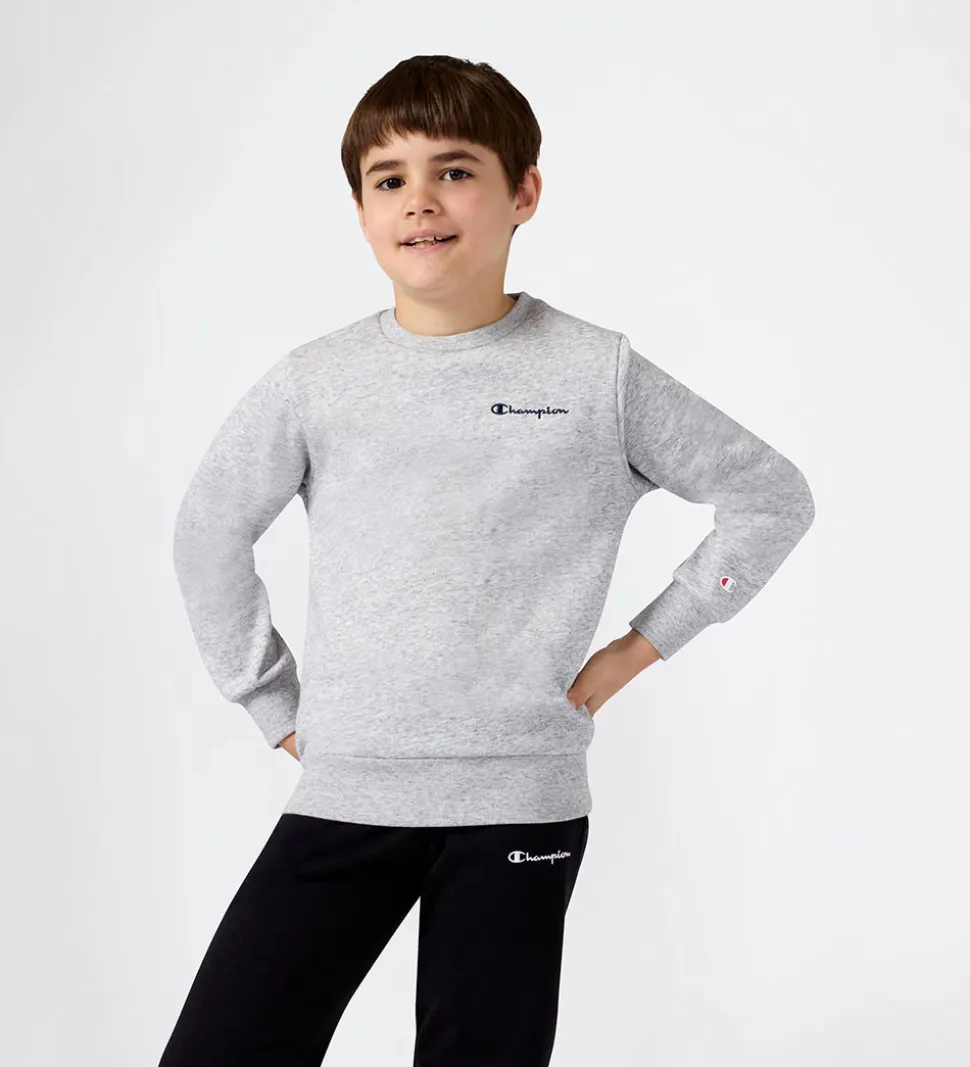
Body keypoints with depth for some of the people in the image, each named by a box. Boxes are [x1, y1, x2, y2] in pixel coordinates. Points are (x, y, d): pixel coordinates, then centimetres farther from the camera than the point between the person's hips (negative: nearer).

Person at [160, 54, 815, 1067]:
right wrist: (276, 708, 12)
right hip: (342, 795, 2)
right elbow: (208, 533, 16)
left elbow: (772, 498, 8)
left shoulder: (599, 374, -1)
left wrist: (642, 645, 3)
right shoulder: (313, 383, 2)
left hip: (519, 802, -1)